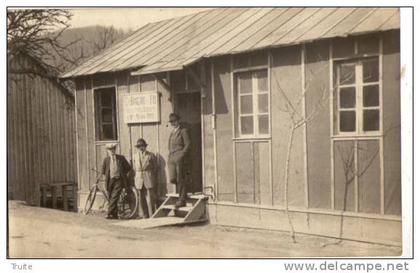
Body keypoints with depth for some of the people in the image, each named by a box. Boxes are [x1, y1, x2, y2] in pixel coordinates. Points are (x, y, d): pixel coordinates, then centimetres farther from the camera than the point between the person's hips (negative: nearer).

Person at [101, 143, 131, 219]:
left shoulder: (121, 158, 3)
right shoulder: (106, 159, 8)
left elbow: (128, 168, 9)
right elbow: (103, 171, 20)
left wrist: (123, 175, 8)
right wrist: (107, 177, 12)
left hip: (119, 180, -3)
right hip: (110, 181, 3)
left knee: (114, 197, -15)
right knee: (111, 198, 5)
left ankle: (110, 214, -17)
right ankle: (115, 214, 15)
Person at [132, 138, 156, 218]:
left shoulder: (150, 155, 3)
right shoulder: (135, 156, 12)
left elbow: (154, 168, 7)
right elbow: (134, 168, 18)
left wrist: (154, 179, 5)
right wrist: (135, 179, 12)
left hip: (149, 179, -3)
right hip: (139, 179, 3)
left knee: (150, 197, -5)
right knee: (141, 198, 4)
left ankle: (152, 215, 0)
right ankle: (144, 215, 12)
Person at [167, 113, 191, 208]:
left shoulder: (183, 131, -2)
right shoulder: (172, 132, 20)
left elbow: (188, 145, -8)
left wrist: (181, 155, -16)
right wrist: (170, 155, 10)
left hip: (180, 158, -6)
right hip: (171, 158, 6)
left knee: (181, 179, -5)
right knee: (172, 179, -2)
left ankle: (182, 199, 1)